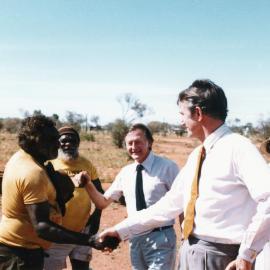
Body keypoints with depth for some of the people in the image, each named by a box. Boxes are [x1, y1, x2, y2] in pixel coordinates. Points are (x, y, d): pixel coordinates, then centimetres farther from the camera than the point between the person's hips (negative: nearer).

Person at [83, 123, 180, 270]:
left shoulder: (167, 167, -10)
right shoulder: (125, 173, 5)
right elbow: (103, 202, 11)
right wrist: (89, 185, -7)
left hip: (161, 238, -5)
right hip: (136, 239, 5)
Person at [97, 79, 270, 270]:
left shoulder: (237, 147, -14)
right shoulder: (196, 155, 12)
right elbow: (171, 204, 14)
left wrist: (247, 254, -21)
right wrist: (121, 230, 14)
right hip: (190, 250, 8)